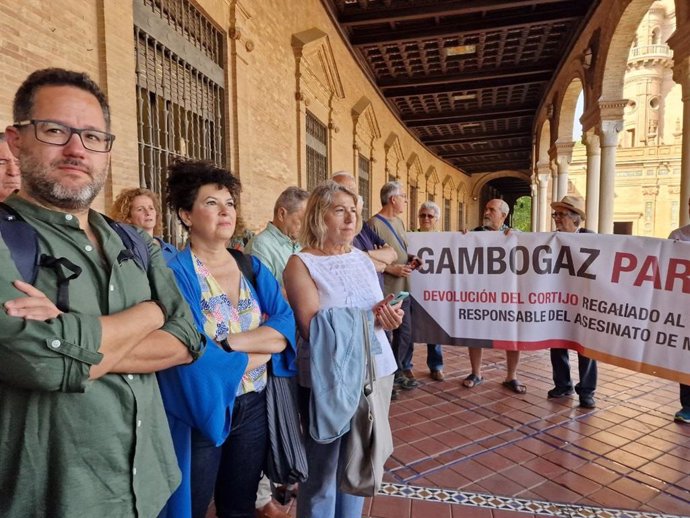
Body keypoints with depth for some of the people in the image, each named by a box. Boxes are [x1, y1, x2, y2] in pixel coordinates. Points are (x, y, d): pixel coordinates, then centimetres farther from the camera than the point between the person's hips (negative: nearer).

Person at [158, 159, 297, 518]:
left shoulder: (252, 268, 3)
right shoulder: (175, 271, -15)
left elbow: (288, 326, -8)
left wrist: (227, 343, -21)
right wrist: (261, 348, -13)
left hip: (253, 407, 5)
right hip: (199, 412, -5)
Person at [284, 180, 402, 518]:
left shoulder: (363, 259, 9)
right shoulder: (301, 263, -9)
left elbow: (379, 314, 11)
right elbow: (313, 328, -18)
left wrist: (389, 317, -12)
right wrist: (369, 318, -23)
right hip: (329, 380, -6)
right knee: (323, 470, 9)